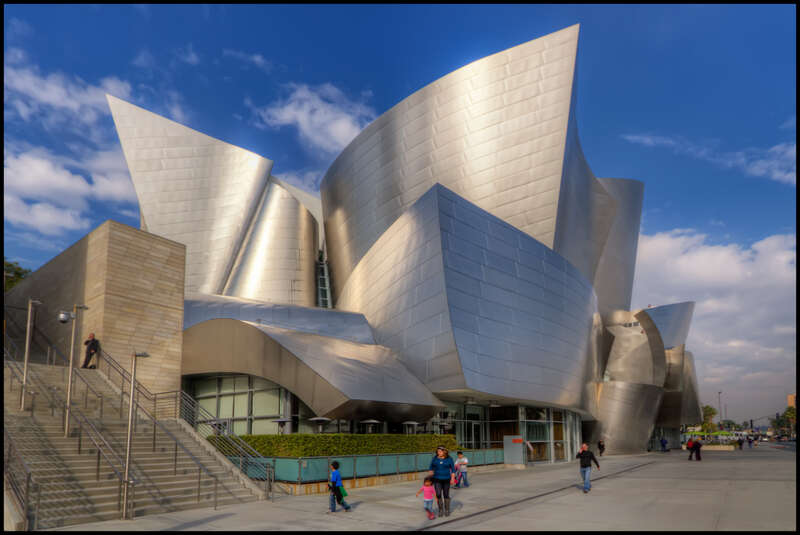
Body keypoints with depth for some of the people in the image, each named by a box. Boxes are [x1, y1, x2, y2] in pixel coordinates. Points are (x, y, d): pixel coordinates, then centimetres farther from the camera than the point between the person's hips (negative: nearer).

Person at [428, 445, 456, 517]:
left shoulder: (449, 459, -6)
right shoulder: (434, 459, -2)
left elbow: (453, 469, -1)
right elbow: (431, 468, 5)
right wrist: (430, 473, -17)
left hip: (446, 479, -1)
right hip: (437, 479, 1)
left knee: (446, 495, 4)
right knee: (438, 495, -8)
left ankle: (447, 510, 21)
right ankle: (440, 510, 9)